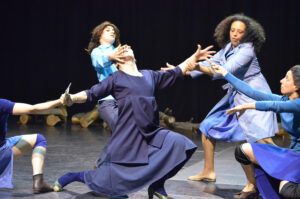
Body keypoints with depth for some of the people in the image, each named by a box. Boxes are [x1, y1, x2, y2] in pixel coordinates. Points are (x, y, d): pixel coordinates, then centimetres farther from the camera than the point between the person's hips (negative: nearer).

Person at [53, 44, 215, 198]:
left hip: (150, 133, 5)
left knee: (179, 144, -20)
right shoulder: (116, 78, 6)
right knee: (106, 180, -4)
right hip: (127, 135, -5)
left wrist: (194, 57, 33)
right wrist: (72, 98, -18)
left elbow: (175, 73, 30)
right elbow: (91, 94, -1)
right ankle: (70, 177, 24)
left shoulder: (150, 75, 19)